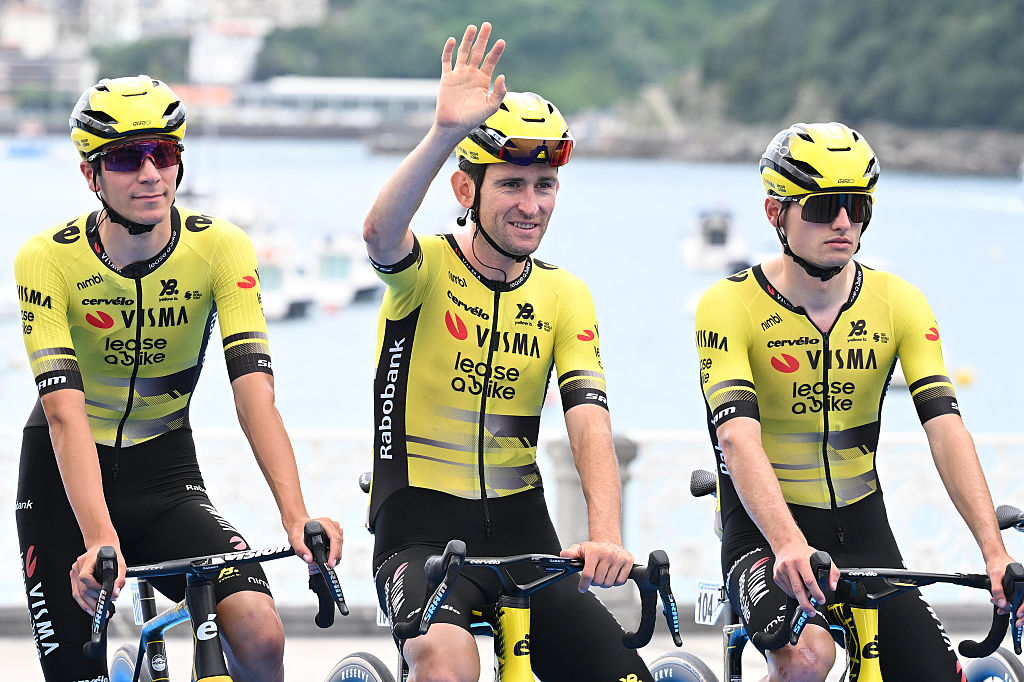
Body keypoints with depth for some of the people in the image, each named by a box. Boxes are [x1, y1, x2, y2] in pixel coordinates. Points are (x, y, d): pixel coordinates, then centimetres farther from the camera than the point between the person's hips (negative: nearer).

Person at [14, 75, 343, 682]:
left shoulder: (221, 249, -13)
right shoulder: (48, 260, -18)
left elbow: (255, 391, -24)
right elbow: (65, 413, -28)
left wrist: (296, 516, -39)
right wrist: (100, 539, -43)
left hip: (164, 472, 1)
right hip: (66, 478, -1)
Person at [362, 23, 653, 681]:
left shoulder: (565, 297, 7)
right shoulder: (428, 270, -5)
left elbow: (591, 423, -7)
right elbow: (381, 233, -30)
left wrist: (606, 534, -25)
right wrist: (445, 133, -46)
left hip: (521, 529, 5)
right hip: (423, 526, -5)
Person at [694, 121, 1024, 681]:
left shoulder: (899, 304, -2)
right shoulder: (731, 306, -13)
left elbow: (946, 429, -12)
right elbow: (739, 439, -26)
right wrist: (791, 547, -43)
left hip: (863, 532, 5)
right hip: (765, 534, -5)